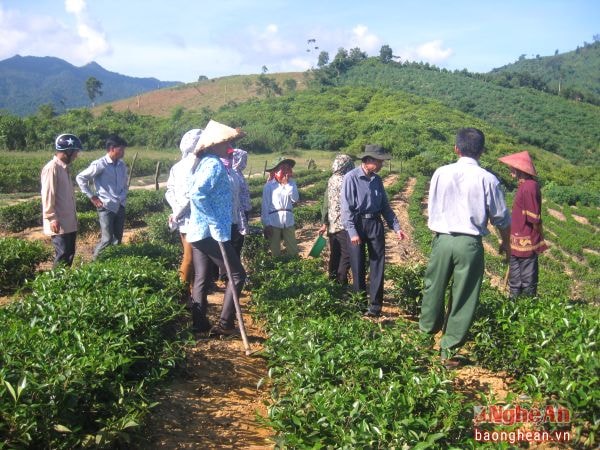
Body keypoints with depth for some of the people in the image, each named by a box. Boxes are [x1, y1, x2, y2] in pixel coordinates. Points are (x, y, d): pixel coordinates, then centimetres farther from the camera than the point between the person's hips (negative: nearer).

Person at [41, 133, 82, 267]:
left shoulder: (64, 167, 13)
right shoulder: (52, 168, -15)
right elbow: (47, 196, -18)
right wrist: (52, 218, -20)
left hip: (69, 222, 9)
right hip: (59, 224, -9)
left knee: (70, 254, 13)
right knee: (62, 256, -7)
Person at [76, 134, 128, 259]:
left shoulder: (122, 165, 7)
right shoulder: (100, 165, -12)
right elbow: (80, 178, -7)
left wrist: (124, 197, 13)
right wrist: (91, 196, -6)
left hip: (120, 206, 6)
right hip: (106, 207, -6)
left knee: (118, 239, 10)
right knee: (107, 239, -6)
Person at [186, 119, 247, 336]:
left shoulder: (203, 163, 15)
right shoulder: (214, 164, -15)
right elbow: (197, 195, -27)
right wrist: (216, 224, -24)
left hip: (198, 230, 9)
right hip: (210, 232, -9)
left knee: (201, 278, 11)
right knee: (237, 275, -1)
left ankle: (199, 324, 16)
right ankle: (225, 324, 0)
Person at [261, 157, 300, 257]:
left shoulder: (290, 183, 5)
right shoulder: (269, 185, -5)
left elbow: (295, 199, -8)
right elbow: (265, 205, -4)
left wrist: (287, 184, -12)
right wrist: (266, 224, -7)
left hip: (288, 221, 3)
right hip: (274, 222, -3)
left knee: (293, 251, 7)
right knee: (275, 252, 8)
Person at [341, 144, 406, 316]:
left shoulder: (377, 179, 8)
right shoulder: (351, 178, -10)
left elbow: (385, 206, 13)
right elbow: (346, 207, -13)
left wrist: (396, 227, 7)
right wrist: (352, 231, -19)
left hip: (375, 224, 5)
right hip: (357, 224, -5)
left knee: (377, 264, 1)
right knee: (358, 265, 7)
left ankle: (375, 305, 7)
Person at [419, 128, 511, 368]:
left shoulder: (440, 173, 0)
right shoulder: (487, 179, -6)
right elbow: (501, 217, 3)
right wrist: (505, 241, 20)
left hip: (442, 239, 2)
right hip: (470, 244, -2)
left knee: (434, 289, 19)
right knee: (463, 298, 8)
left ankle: (426, 333, 36)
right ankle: (448, 350, 15)